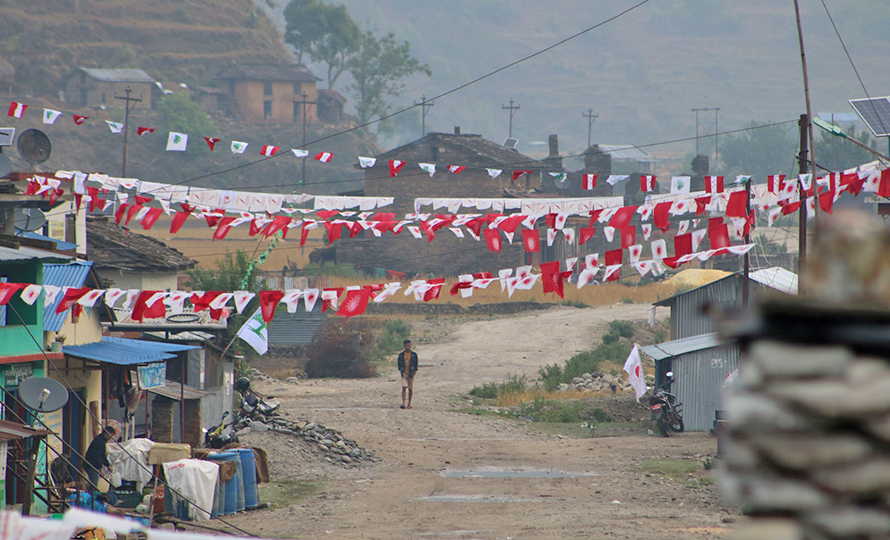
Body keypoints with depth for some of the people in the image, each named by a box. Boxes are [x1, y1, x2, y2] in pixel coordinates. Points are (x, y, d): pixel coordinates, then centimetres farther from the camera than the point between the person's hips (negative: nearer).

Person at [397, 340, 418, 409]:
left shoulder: (414, 354, 1)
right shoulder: (401, 354, 5)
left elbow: (416, 364, 5)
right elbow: (399, 364, 12)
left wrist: (414, 372, -5)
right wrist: (400, 371, 1)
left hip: (411, 374, 0)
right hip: (404, 374, 0)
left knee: (410, 389, 5)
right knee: (404, 388, -12)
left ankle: (409, 404, 15)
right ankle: (403, 404, -16)